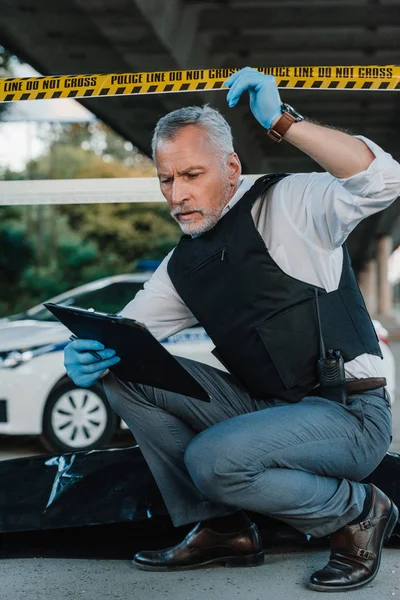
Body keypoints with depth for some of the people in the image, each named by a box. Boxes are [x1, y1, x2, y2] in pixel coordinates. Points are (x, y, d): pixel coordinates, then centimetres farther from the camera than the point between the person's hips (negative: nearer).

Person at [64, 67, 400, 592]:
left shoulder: (288, 204, -7)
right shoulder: (182, 265, 12)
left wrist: (282, 122, -30)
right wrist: (89, 356, -14)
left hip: (350, 415, -7)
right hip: (265, 409, 7)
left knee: (212, 459, -31)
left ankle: (357, 512, -4)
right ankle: (219, 528, 2)